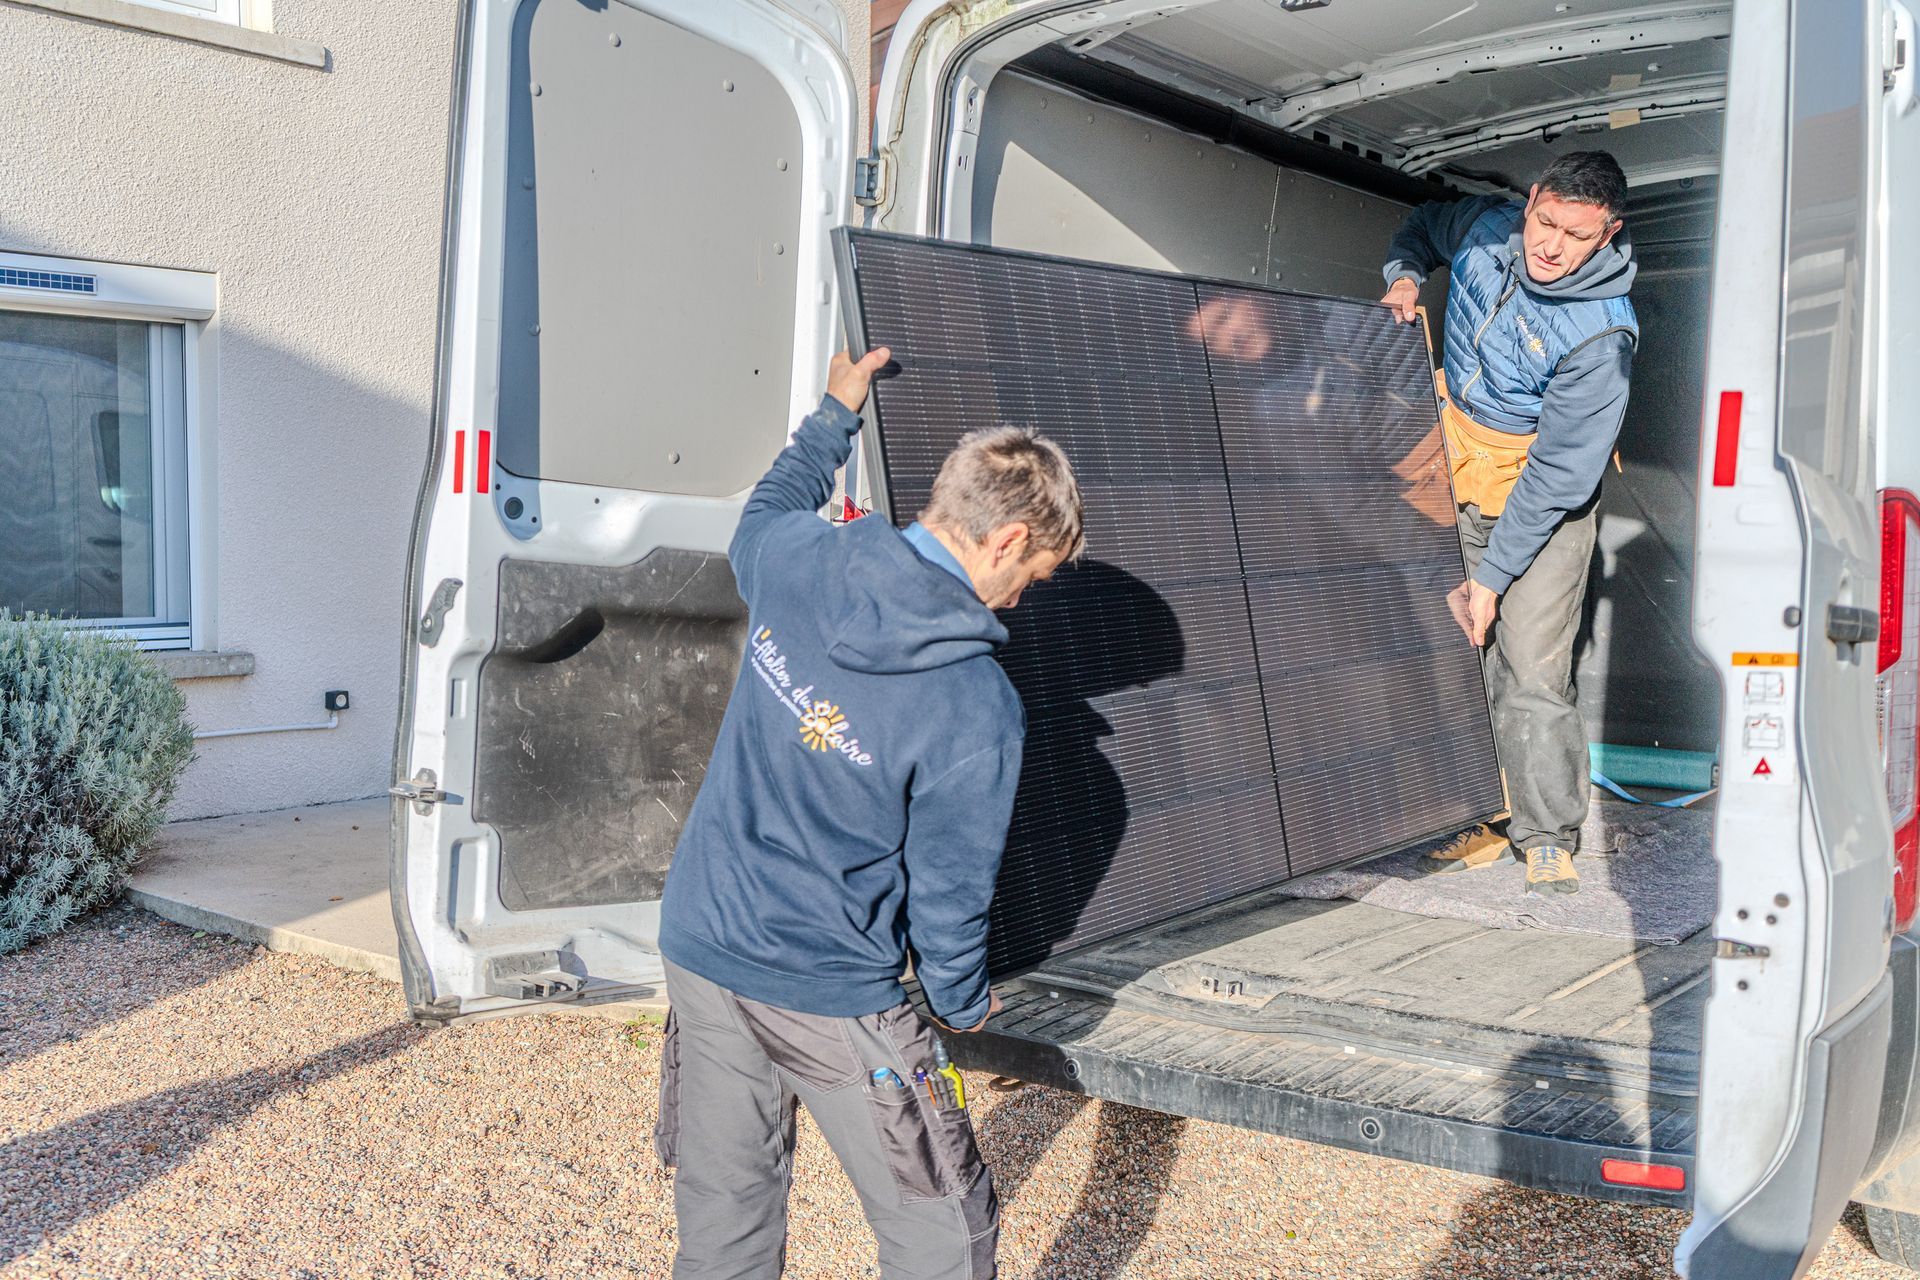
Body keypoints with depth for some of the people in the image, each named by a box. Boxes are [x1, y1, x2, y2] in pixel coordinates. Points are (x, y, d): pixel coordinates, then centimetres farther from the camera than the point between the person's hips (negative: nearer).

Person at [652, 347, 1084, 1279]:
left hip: (699, 947, 7)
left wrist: (835, 414, 35)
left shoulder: (797, 559, -8)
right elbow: (948, 891, -12)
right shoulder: (977, 708, -23)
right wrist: (965, 1003, 8)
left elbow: (765, 507, 19)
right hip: (831, 999, -6)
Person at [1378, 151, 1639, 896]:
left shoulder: (1601, 333, -25)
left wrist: (1492, 577, -20)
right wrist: (1405, 275, -3)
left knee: (1530, 670, -11)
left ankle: (1548, 839, 3)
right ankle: (1483, 822, 9)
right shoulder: (1488, 227, -8)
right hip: (1459, 470, 5)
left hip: (1545, 497, -5)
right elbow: (1425, 224, 19)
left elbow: (1559, 474, -22)